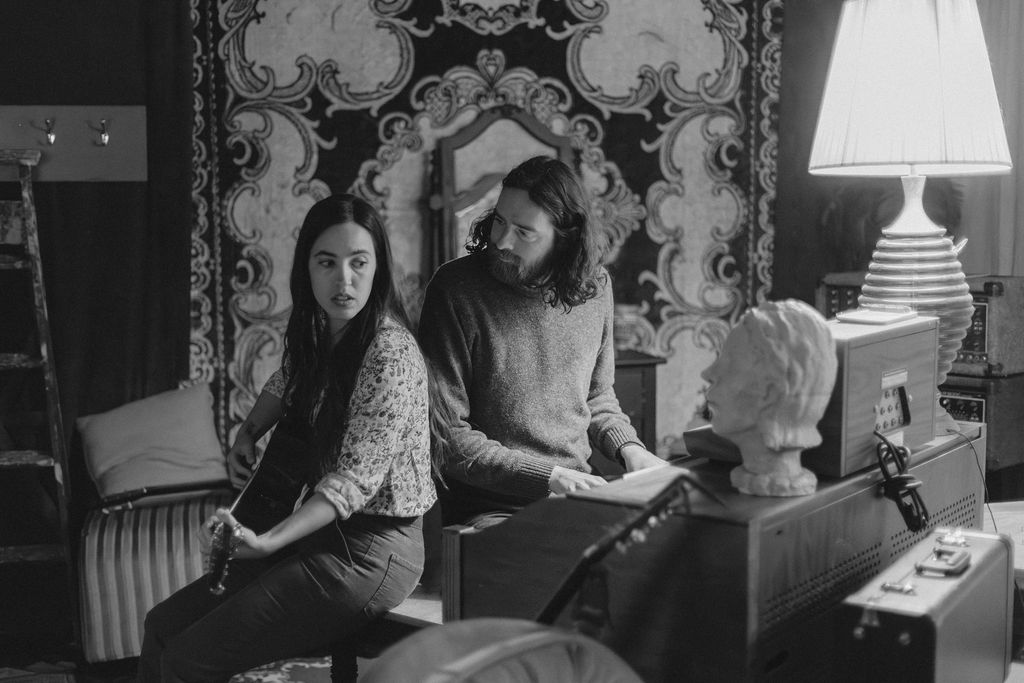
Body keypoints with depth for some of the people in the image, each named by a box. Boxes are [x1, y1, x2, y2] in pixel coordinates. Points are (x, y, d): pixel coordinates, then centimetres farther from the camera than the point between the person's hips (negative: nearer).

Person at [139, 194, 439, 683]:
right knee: (162, 626, 8)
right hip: (323, 532, 9)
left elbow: (357, 476, -26)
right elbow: (286, 382, 30)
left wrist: (268, 542, -35)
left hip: (372, 551, -8)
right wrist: (247, 434, 13)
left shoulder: (391, 355, -20)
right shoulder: (318, 334, 7)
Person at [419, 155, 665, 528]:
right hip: (488, 508, -5)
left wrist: (628, 448, 1)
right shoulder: (455, 288, -11)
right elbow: (446, 433, -13)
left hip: (578, 498, 6)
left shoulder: (595, 286, 5)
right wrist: (550, 477, -17)